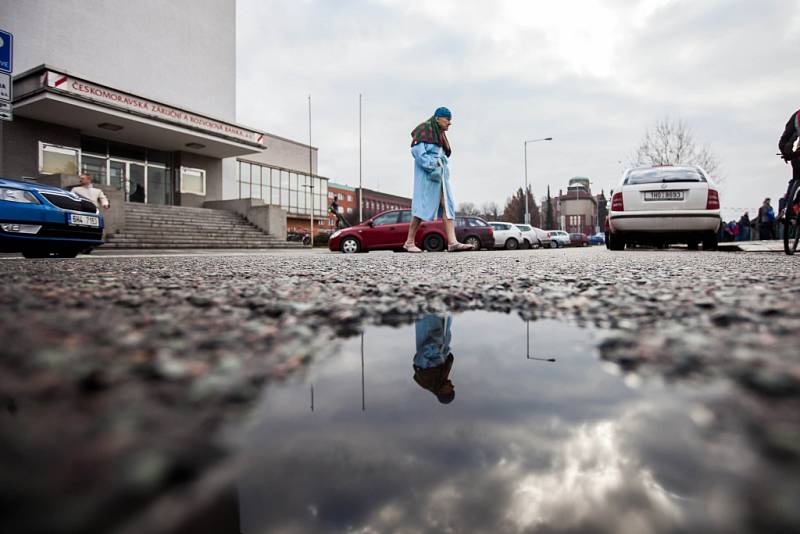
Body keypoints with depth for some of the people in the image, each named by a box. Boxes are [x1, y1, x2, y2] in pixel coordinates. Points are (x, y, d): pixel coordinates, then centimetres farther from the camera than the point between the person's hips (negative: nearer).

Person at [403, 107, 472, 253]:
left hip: (440, 174, 9)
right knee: (423, 206, -10)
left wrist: (443, 170, 7)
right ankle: (409, 242, -3)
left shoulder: (440, 135, 25)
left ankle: (452, 242, -13)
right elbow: (417, 150, -13)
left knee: (447, 206, -5)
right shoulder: (425, 129, -1)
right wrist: (431, 167, -19)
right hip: (427, 174, -8)